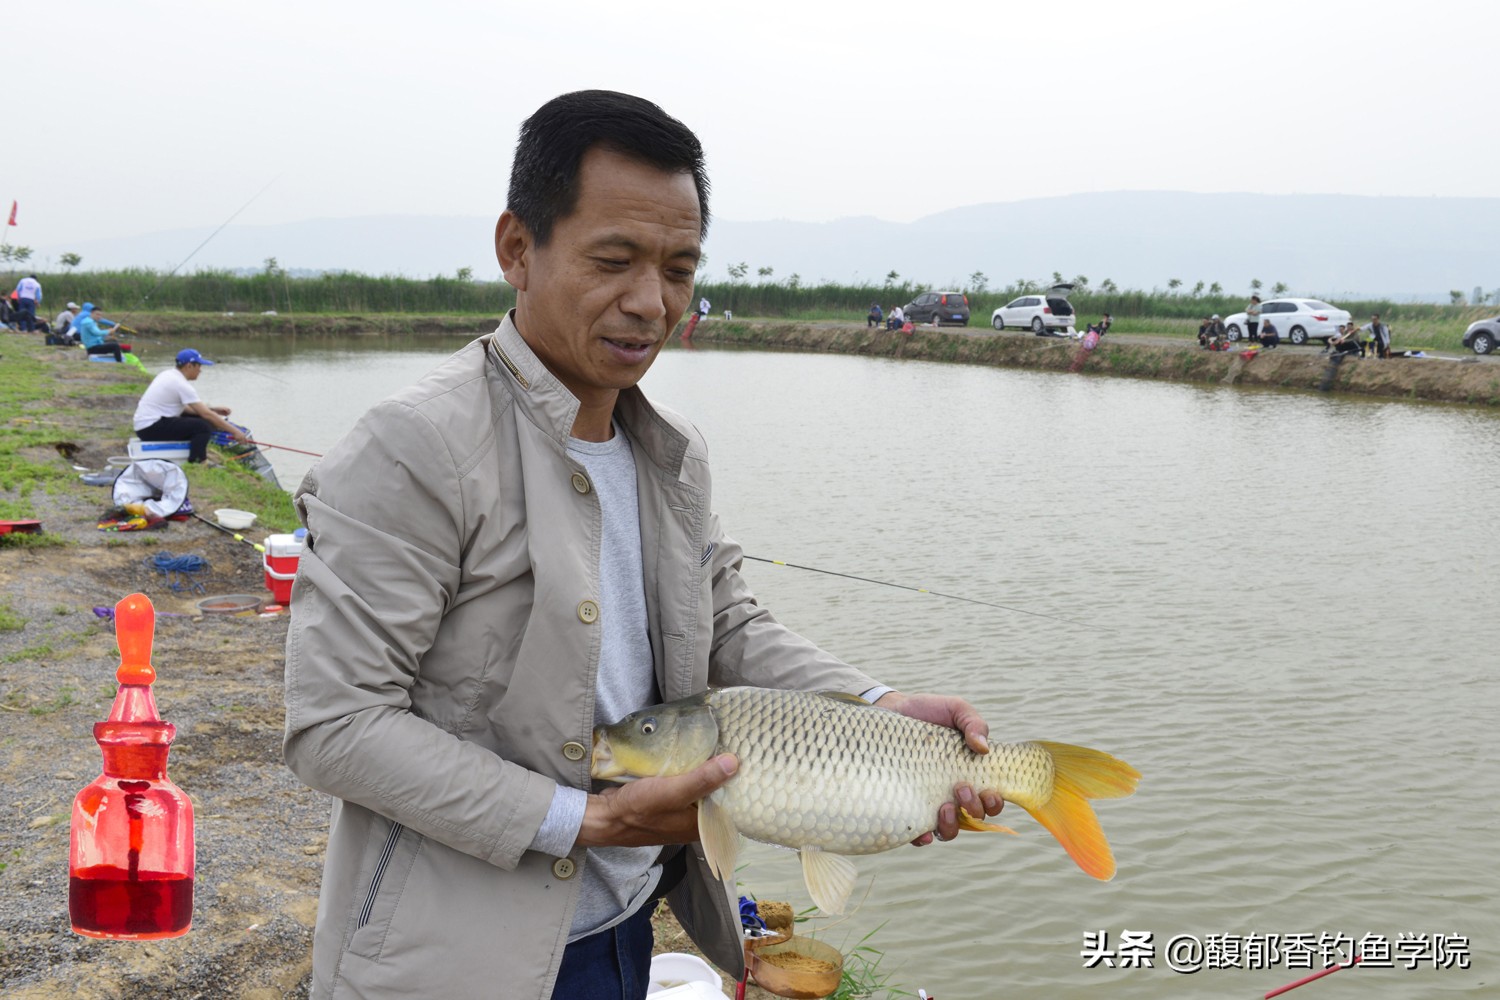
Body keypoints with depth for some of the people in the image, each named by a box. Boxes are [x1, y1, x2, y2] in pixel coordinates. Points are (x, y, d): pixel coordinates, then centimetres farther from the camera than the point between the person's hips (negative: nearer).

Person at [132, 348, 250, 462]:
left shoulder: (169, 375, 12)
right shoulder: (181, 385, -16)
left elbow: (185, 408, 20)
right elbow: (206, 414, -18)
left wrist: (214, 409, 12)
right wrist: (235, 431, -16)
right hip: (150, 429, -10)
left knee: (196, 418, 16)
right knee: (202, 427, -19)